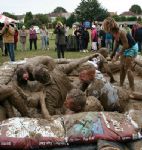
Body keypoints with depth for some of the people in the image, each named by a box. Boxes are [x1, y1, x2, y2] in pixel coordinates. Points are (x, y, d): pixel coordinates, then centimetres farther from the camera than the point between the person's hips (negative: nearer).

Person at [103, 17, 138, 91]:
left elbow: (126, 45, -25)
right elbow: (116, 43, 9)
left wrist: (119, 53, -14)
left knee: (127, 69, -10)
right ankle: (121, 85, 23)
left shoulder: (120, 32, -31)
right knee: (122, 67, 12)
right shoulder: (114, 32, -5)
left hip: (132, 48, -9)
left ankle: (132, 89, -6)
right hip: (126, 48, 9)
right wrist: (113, 53, 10)